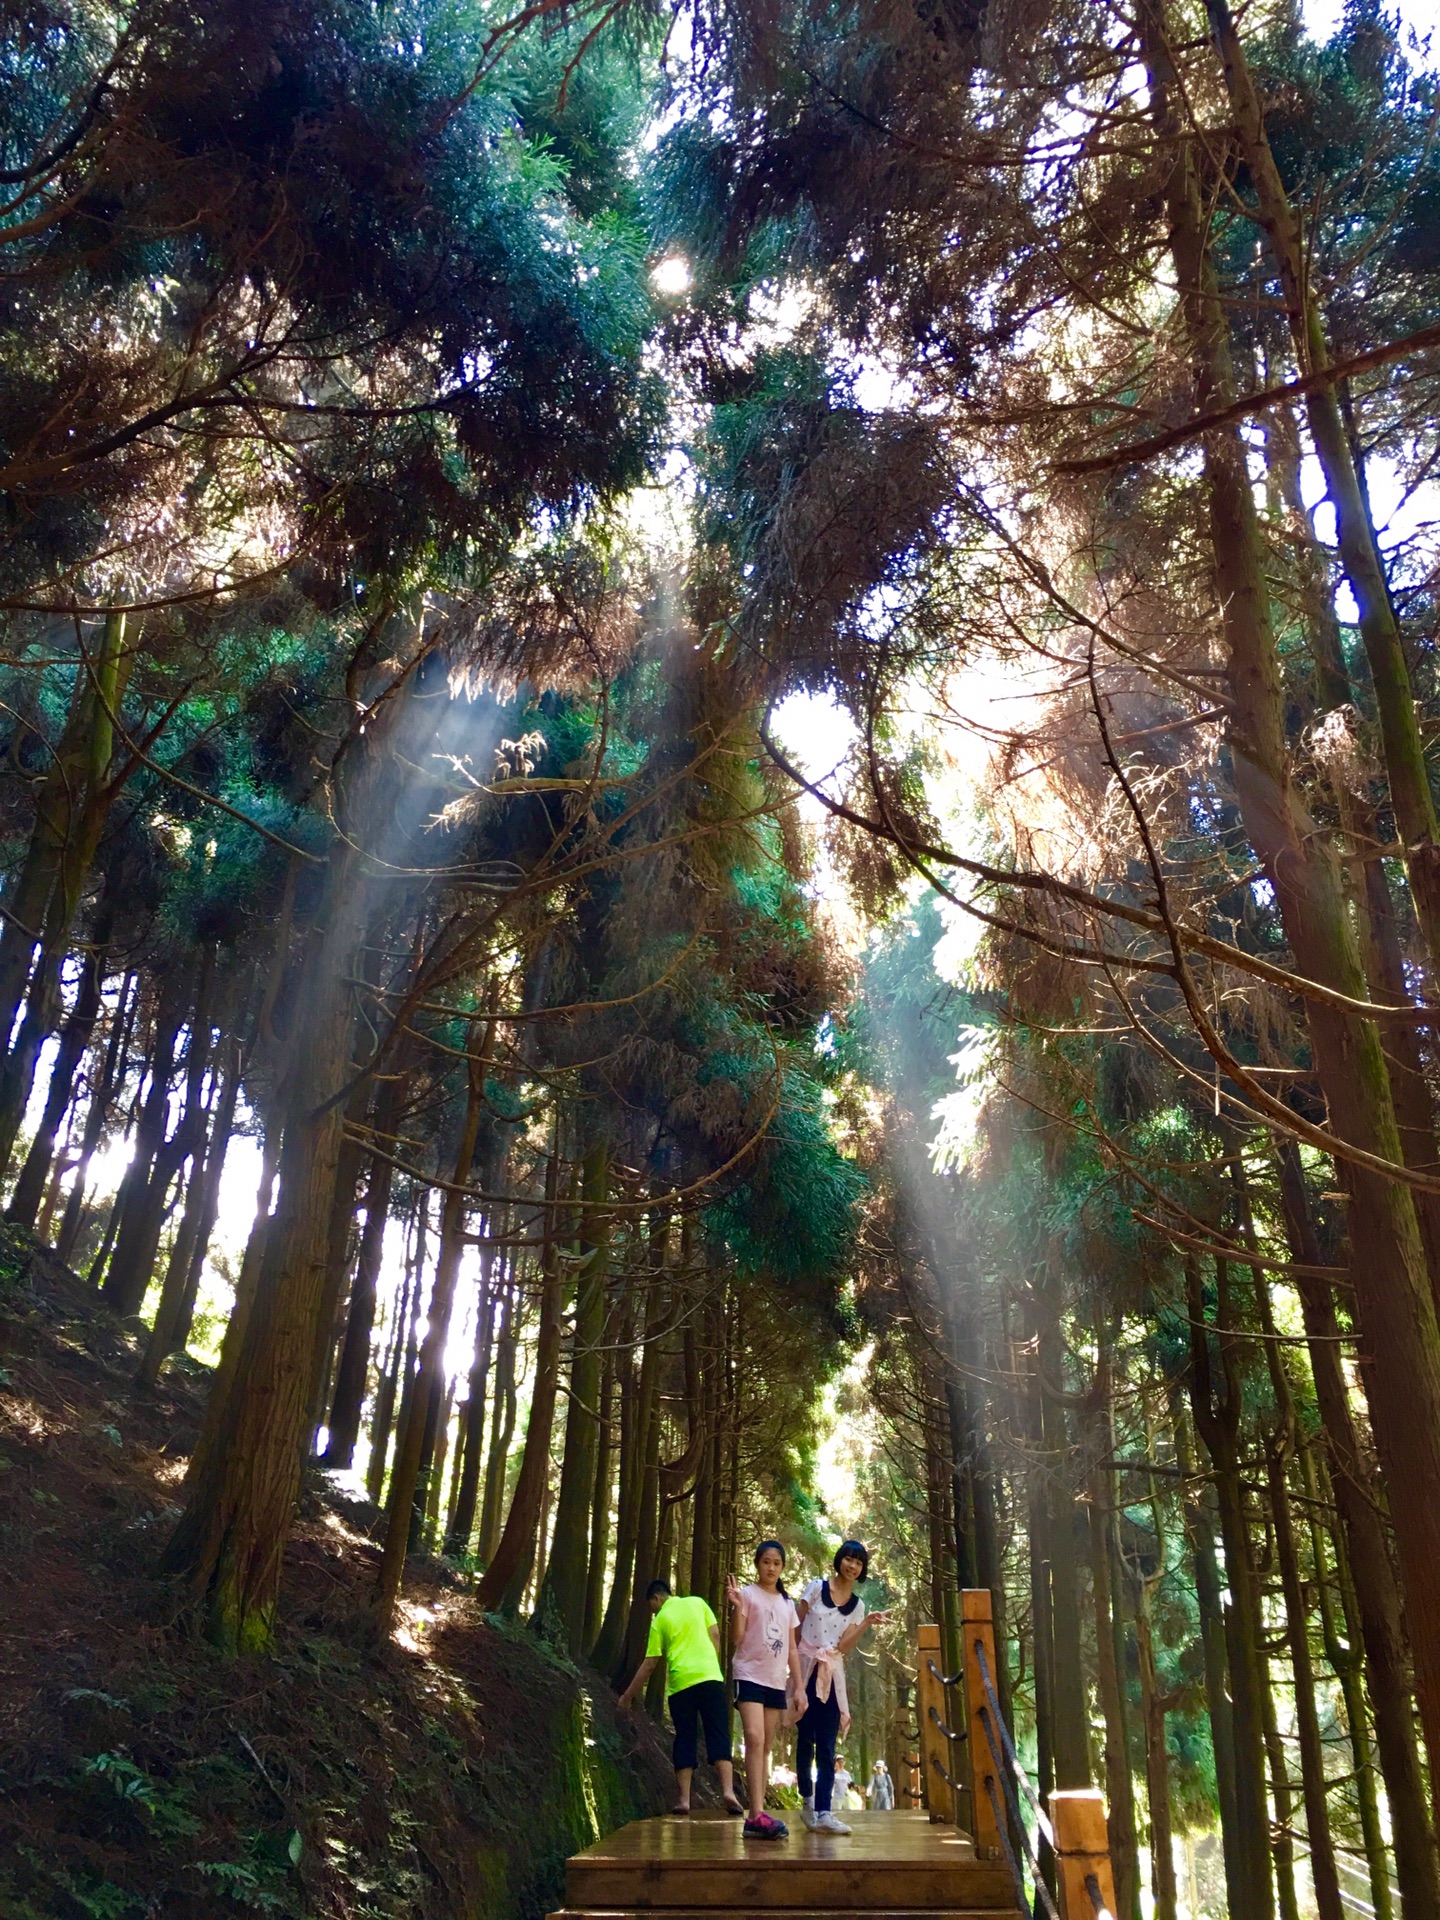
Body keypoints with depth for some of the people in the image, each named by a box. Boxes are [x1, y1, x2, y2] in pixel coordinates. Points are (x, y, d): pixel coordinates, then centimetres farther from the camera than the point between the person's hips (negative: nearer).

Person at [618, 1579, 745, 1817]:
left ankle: (683, 1799, 6)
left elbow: (650, 1663, 7)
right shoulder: (697, 1602, 11)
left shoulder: (659, 1620, 7)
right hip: (709, 1677, 1)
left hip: (680, 1683, 0)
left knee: (685, 1740, 9)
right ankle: (728, 1790, -17)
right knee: (718, 1736, -1)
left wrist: (628, 1695, 15)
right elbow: (715, 1634, 7)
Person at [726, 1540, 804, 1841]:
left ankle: (756, 1820, 7)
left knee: (766, 1748, 5)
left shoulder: (787, 1604, 15)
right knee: (755, 1739, -22)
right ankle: (758, 1815, -25)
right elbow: (736, 1639, -9)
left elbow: (792, 1649, 16)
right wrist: (736, 1606, -24)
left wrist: (799, 1687, 10)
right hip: (750, 1676, -6)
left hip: (777, 1682, 6)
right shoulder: (748, 1594, -1)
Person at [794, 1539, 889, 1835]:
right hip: (805, 1669, -2)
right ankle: (808, 1801, 20)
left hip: (831, 1675, 2)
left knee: (826, 1746, -3)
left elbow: (843, 1646, -3)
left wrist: (868, 1623, -14)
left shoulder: (857, 1605, 7)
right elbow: (795, 1627, 1)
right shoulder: (816, 1588, -1)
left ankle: (823, 1812, -7)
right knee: (806, 1738, 5)